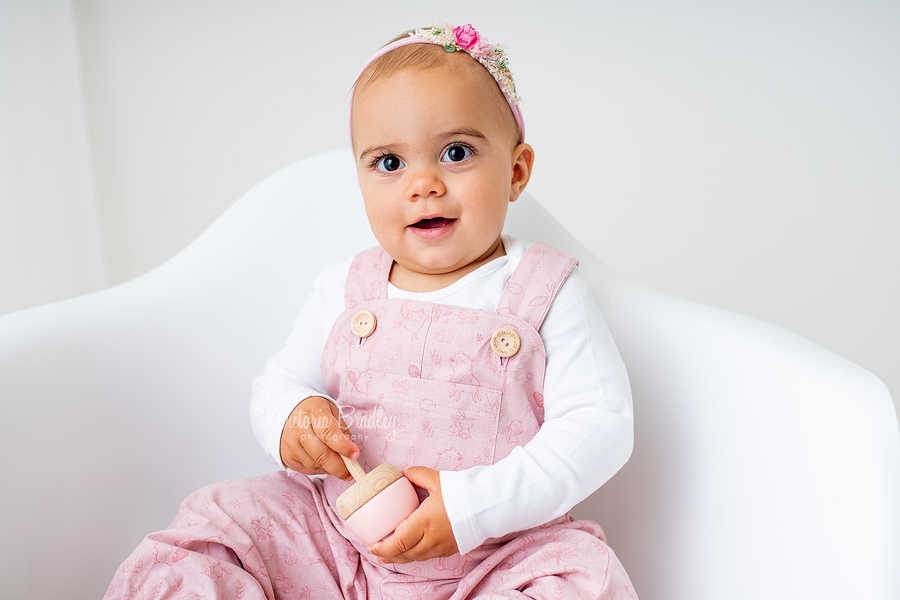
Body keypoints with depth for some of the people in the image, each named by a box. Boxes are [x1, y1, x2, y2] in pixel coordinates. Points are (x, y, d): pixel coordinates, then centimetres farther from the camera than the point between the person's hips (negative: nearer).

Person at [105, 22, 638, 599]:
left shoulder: (548, 292, -8)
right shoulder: (343, 288, 3)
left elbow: (600, 424, -15)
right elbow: (279, 381, 11)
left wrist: (475, 504, -26)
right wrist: (292, 416, -16)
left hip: (500, 547, -2)